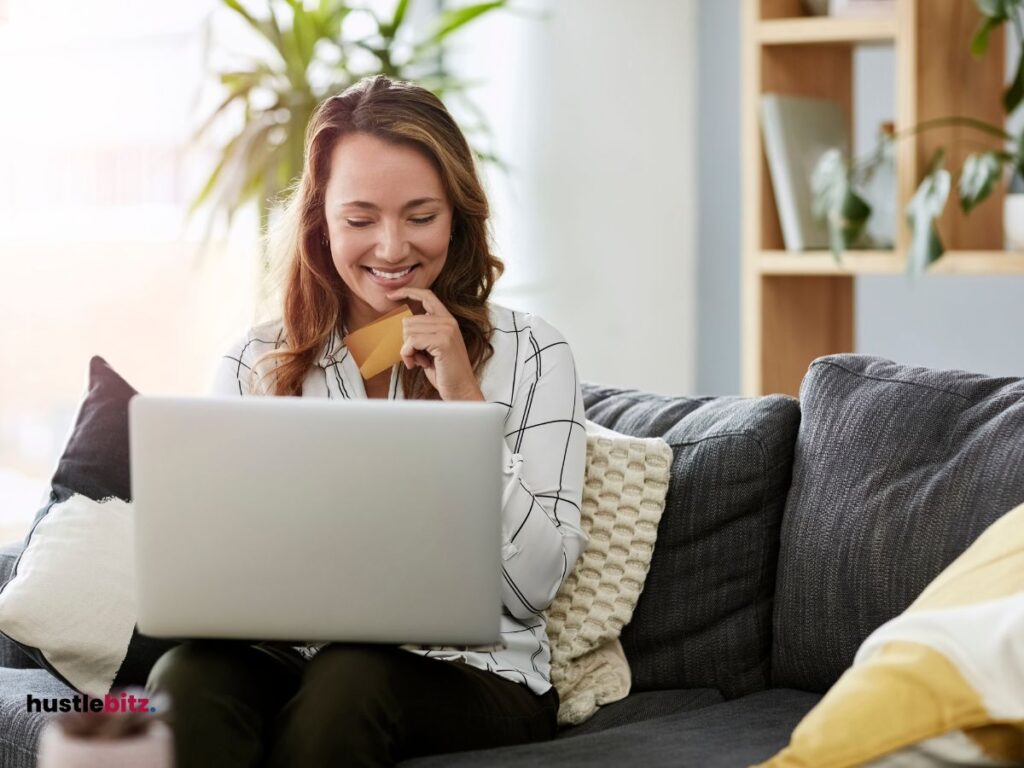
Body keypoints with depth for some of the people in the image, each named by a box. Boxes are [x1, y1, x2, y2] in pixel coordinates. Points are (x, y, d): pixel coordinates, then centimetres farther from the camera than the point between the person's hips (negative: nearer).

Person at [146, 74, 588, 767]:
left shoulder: (531, 355, 5)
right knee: (192, 676, -33)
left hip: (474, 676, 0)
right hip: (287, 658, 1)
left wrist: (466, 400, -9)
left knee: (350, 678, -34)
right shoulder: (256, 365, 10)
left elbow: (535, 586, -3)